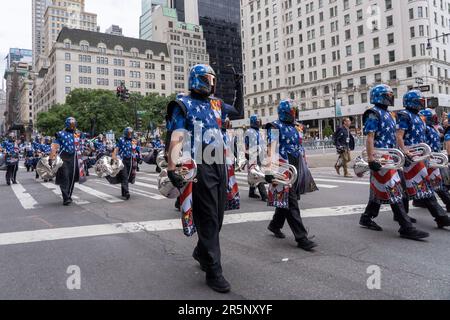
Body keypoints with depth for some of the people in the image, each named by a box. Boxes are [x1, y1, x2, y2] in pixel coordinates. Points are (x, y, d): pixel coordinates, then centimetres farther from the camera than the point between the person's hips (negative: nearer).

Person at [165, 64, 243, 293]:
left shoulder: (216, 104, 16)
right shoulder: (183, 104, -3)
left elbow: (239, 113, 32)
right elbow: (175, 138, -13)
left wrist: (239, 88, 24)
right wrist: (172, 168, -23)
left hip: (220, 165, 7)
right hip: (200, 168, -7)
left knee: (217, 216, 14)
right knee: (207, 219, -4)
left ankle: (201, 252, 38)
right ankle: (213, 271, 6)